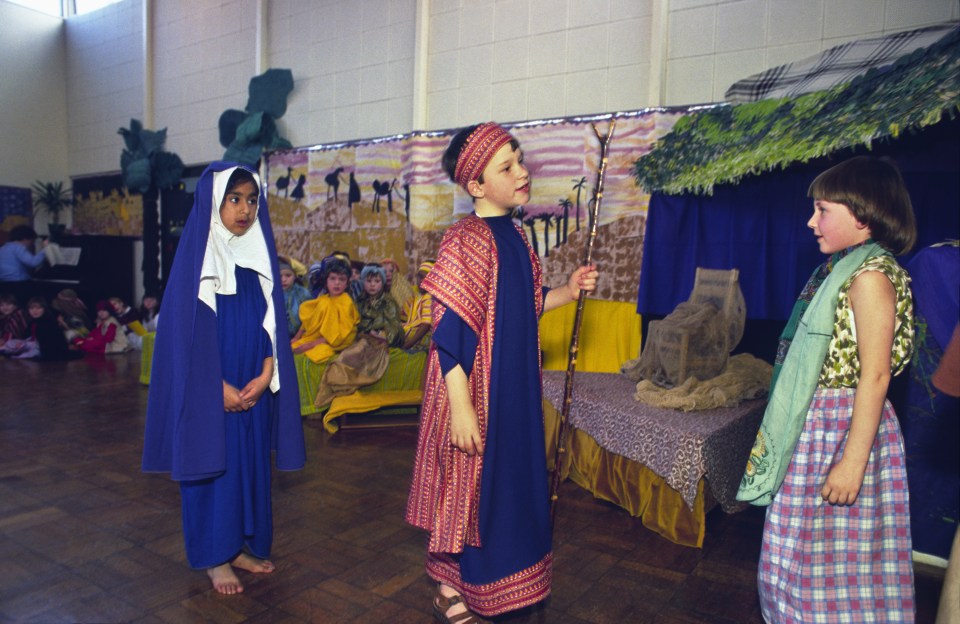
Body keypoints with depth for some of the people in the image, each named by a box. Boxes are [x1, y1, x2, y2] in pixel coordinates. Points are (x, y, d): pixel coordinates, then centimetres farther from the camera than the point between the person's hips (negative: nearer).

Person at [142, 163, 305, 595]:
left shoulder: (259, 254, 6)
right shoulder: (197, 255, -8)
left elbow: (271, 319, 6)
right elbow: (187, 329, -11)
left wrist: (264, 375, -6)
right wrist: (219, 386, -15)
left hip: (254, 388, 5)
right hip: (210, 389, -4)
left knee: (250, 461, 11)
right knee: (214, 463, 5)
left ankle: (243, 545, 27)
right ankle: (216, 557, 20)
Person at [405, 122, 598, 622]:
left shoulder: (513, 234, 7)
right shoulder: (466, 240, -19)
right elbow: (448, 331, -22)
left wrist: (569, 291, 4)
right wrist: (461, 408, -24)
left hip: (512, 386, 9)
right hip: (475, 388, -9)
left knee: (508, 479, 19)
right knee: (468, 485, 6)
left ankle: (482, 578, 41)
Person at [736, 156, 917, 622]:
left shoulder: (871, 275, -17)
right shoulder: (841, 268, 10)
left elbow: (875, 374, -21)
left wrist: (852, 461, -23)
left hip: (843, 427, -9)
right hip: (814, 426, 9)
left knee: (833, 554, 5)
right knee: (808, 548, 20)